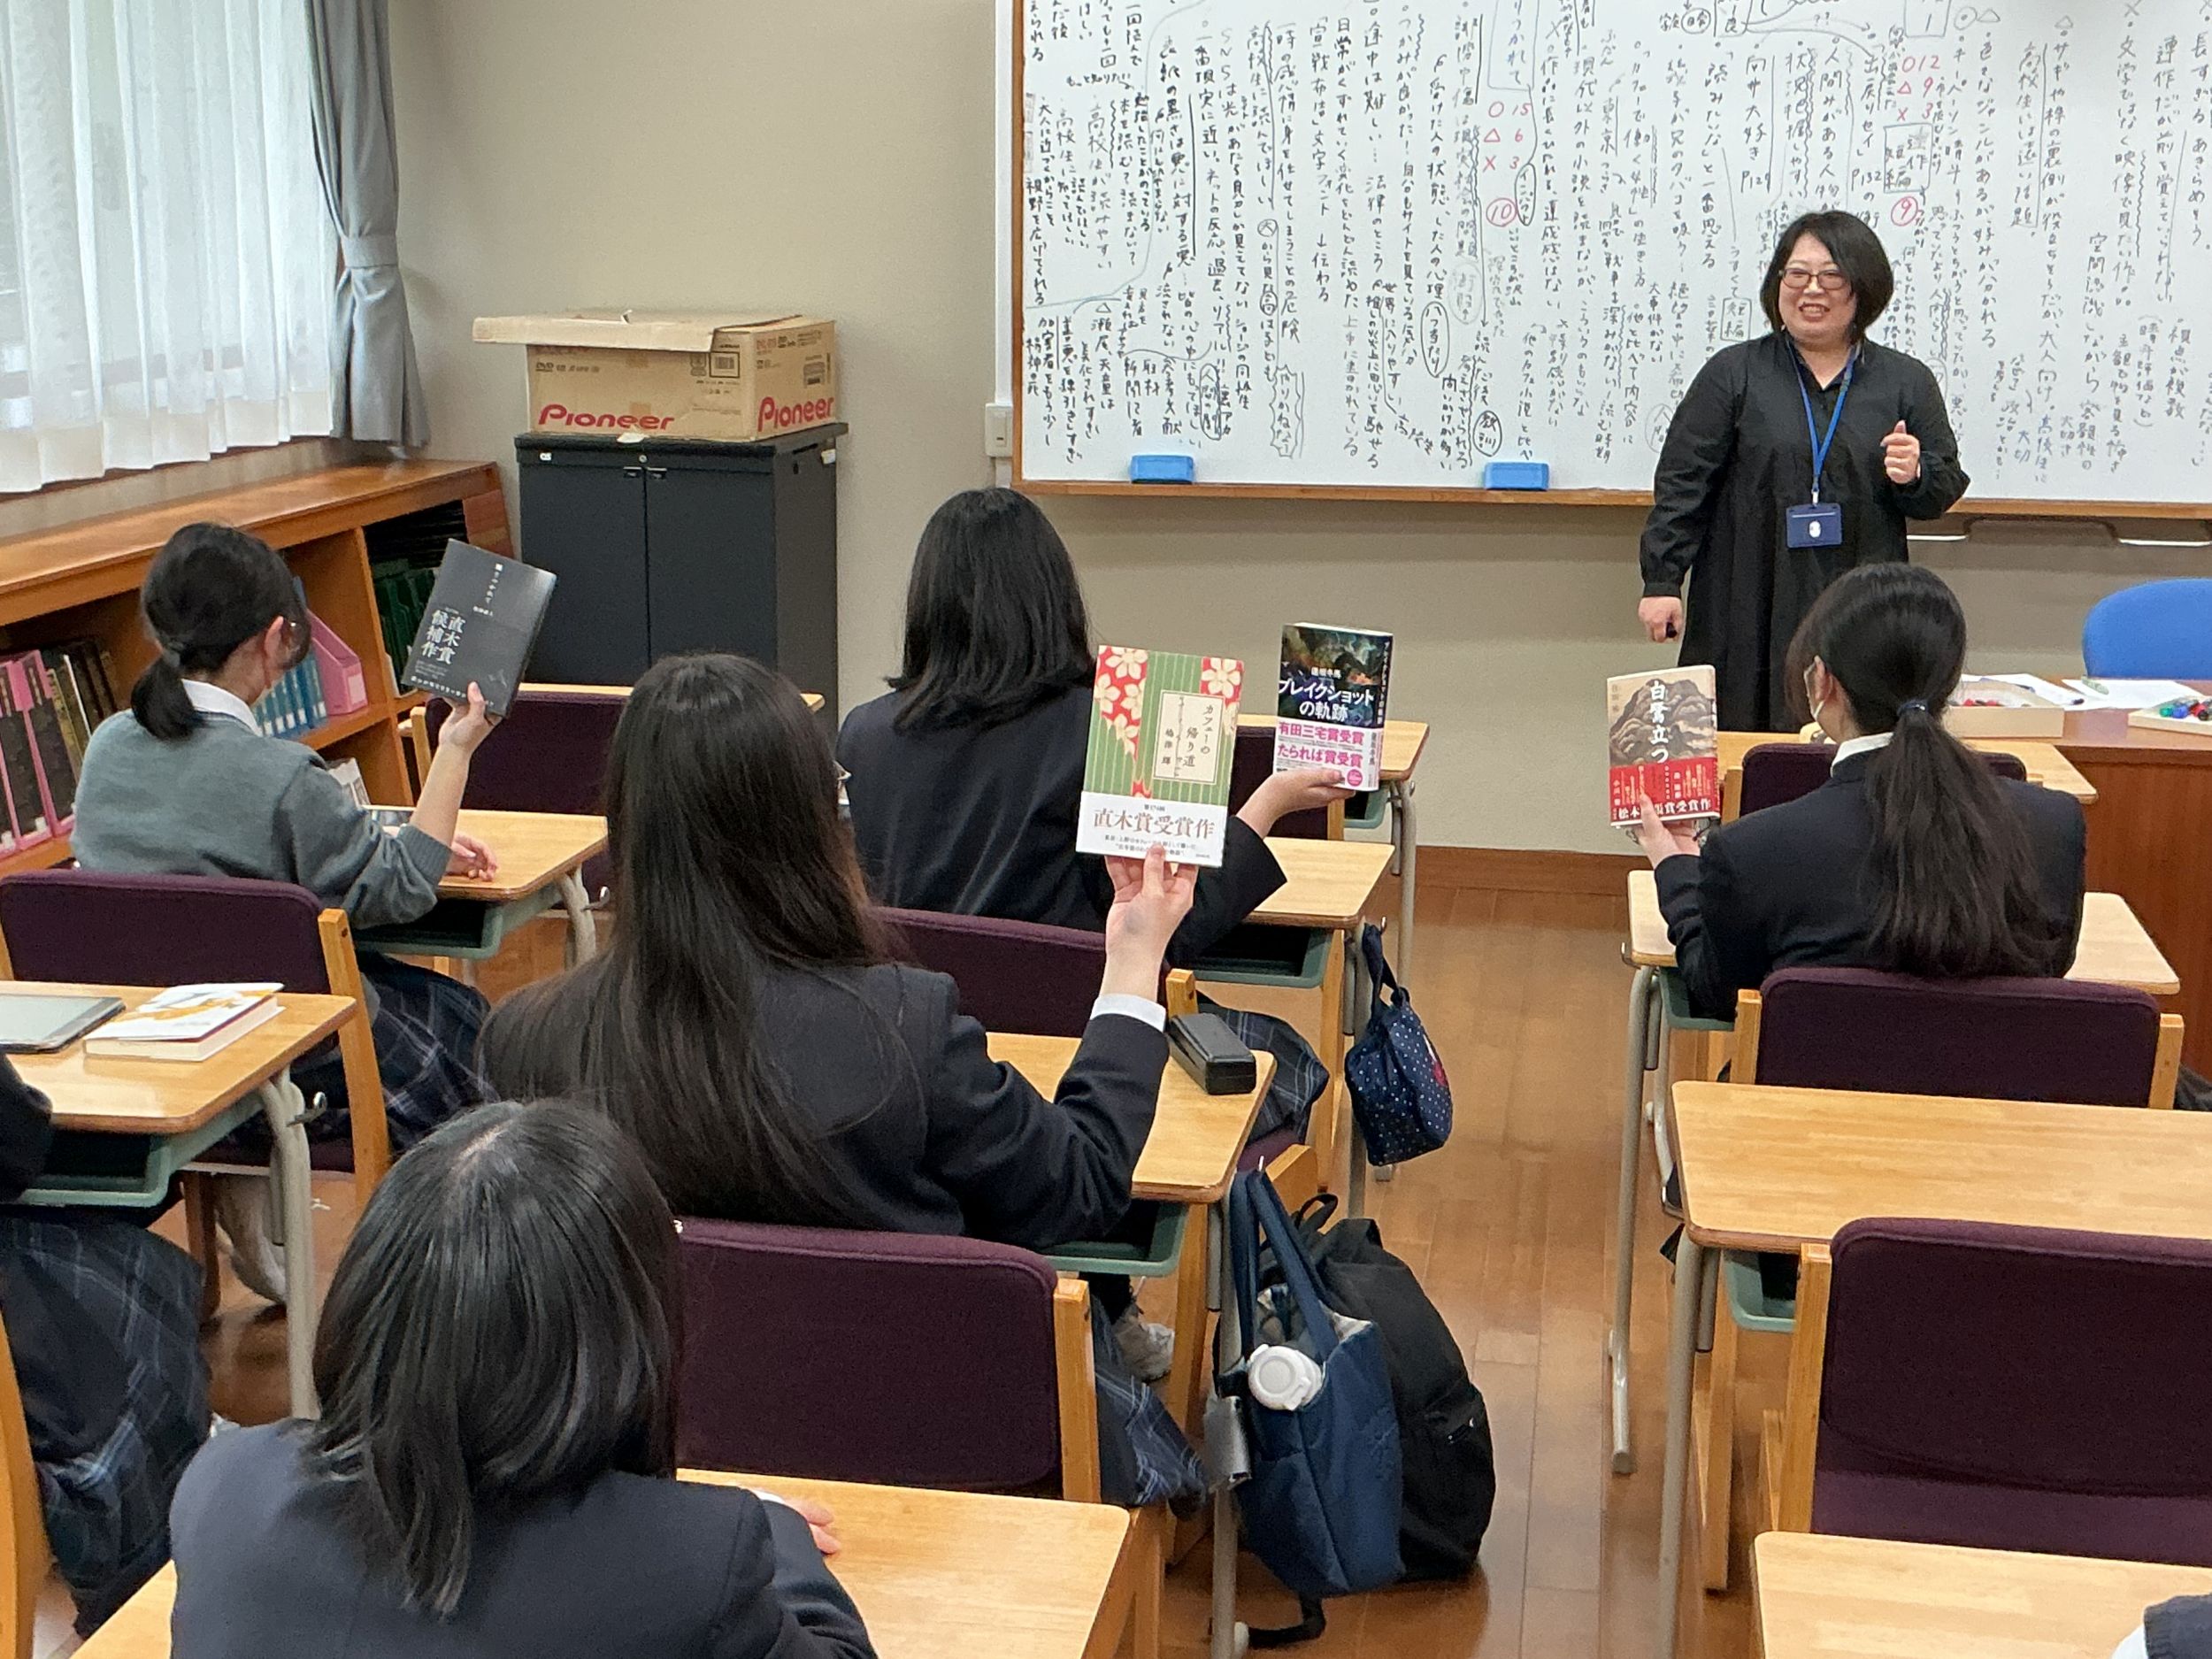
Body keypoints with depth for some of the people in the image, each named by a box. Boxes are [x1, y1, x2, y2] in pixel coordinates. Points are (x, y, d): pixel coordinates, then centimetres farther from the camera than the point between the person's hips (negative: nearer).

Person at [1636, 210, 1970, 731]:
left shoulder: (1907, 383, 10)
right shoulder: (1734, 374, 5)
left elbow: (1945, 489, 14)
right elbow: (1682, 482, 2)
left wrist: (1914, 476, -8)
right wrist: (1662, 581, -4)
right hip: (1749, 609, -1)